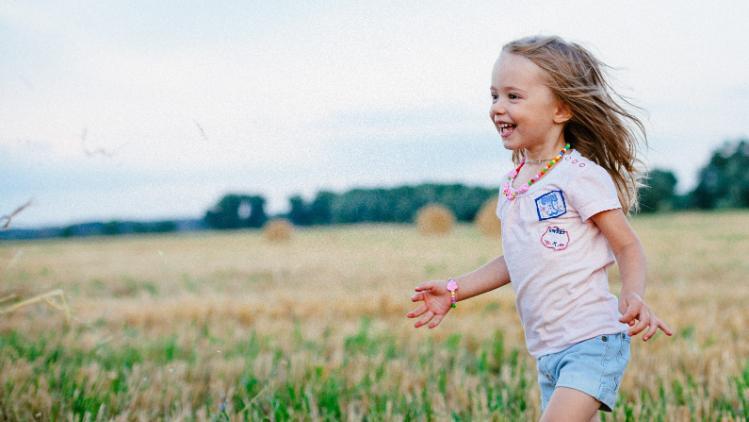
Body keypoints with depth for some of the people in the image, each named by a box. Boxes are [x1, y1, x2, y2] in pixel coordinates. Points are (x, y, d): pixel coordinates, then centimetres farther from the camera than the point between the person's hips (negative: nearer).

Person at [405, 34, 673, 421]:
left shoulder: (581, 176, -12)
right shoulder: (511, 185, 10)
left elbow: (628, 247, -9)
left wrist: (633, 296, -28)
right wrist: (455, 289, 19)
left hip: (593, 341, -8)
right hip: (547, 351, 8)